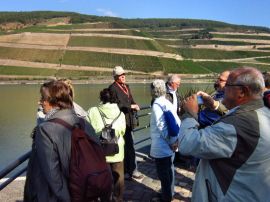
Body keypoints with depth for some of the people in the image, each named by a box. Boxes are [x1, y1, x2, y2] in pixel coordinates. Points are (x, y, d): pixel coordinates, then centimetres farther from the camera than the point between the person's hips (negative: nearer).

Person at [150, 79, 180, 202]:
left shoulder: (156, 105, -17)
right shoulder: (168, 103, 7)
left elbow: (161, 127, -21)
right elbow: (177, 122, 3)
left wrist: (171, 141, -12)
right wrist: (175, 139, -3)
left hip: (161, 146, -8)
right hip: (170, 145, 8)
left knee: (163, 173, 6)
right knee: (169, 169, 21)